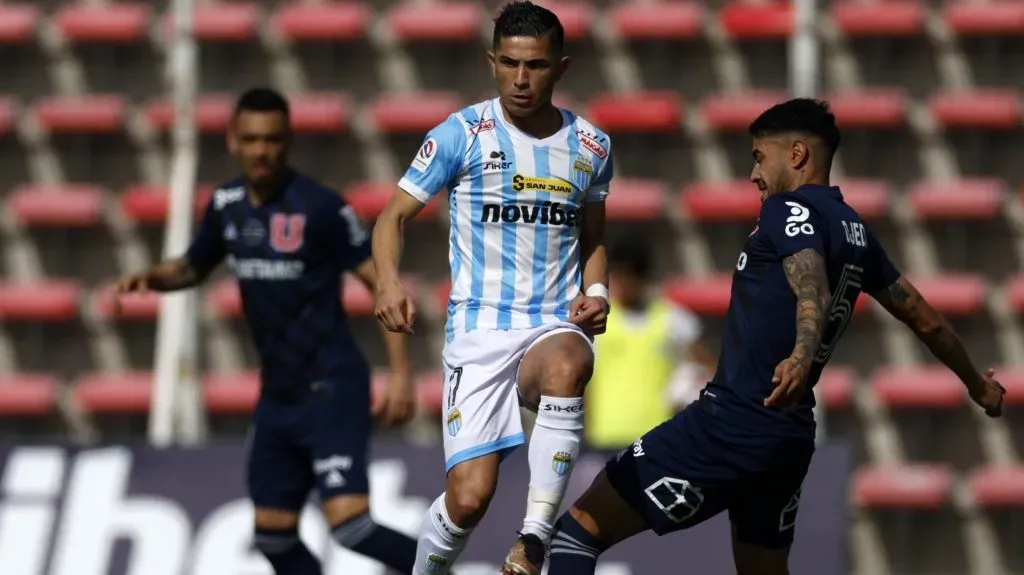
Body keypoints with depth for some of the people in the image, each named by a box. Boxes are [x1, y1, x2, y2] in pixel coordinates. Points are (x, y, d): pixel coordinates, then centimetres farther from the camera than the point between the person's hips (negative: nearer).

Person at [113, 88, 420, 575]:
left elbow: (382, 283, -14)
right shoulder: (227, 205, 5)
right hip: (277, 396, 7)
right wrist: (152, 277, 2)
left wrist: (401, 373, -22)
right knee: (274, 536, 11)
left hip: (331, 389, -7)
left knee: (350, 525, -23)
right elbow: (194, 267, 23)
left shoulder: (319, 206, -15)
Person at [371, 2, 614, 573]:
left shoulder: (591, 146, 8)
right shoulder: (463, 134, -3)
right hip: (479, 327, -2)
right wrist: (390, 281, -20)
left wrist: (597, 293, 2)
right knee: (469, 498, -13)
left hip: (555, 325, 2)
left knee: (567, 368, -38)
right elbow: (395, 215, 0)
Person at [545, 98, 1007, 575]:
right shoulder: (855, 231, 16)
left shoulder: (789, 209, -8)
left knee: (581, 526, -10)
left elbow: (812, 289, -29)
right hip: (791, 435, 9)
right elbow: (924, 318, 24)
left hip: (732, 423, -9)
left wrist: (802, 355, -49)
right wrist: (976, 384, 41)